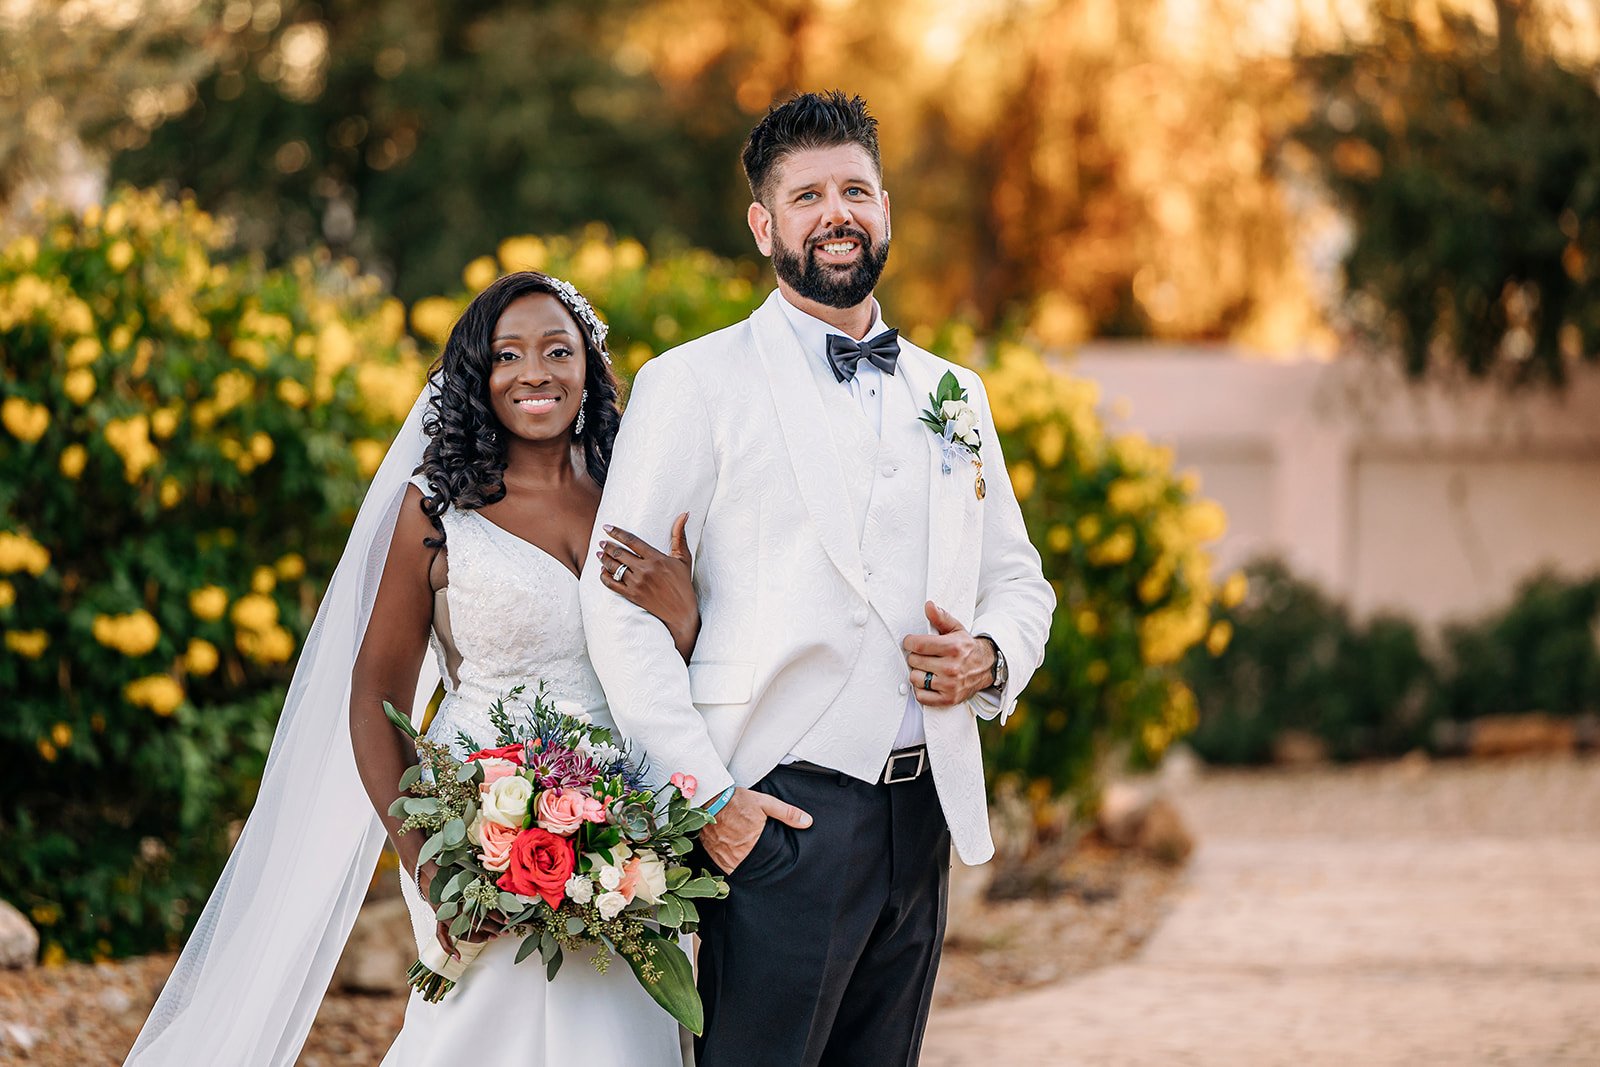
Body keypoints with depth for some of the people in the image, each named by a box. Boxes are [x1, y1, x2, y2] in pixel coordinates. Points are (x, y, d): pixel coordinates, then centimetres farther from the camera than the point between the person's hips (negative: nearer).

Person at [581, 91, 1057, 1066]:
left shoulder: (953, 394, 16)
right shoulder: (694, 385, -1)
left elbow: (1018, 578, 23)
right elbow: (617, 602, -7)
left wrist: (990, 655, -1)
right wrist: (705, 796, -13)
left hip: (923, 812, 5)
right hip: (779, 815, -5)